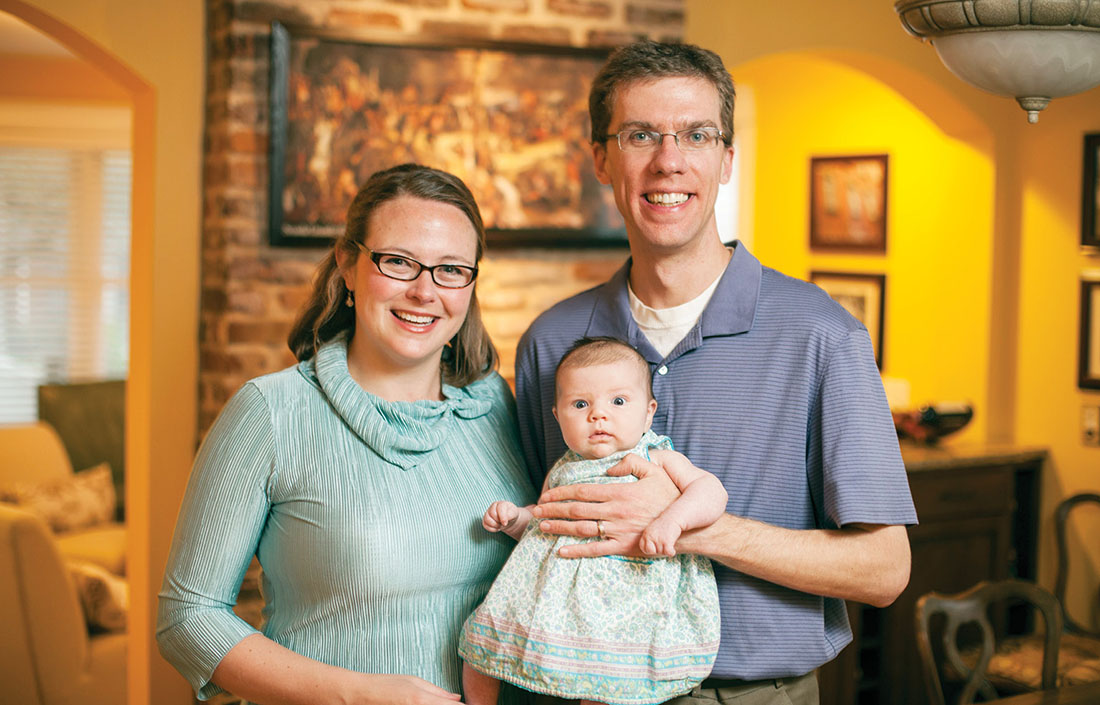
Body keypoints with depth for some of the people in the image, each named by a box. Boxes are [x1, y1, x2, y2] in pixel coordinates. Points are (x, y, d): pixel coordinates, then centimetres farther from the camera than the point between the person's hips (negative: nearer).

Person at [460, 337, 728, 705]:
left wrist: (673, 518, -29)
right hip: (548, 591, 5)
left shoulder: (656, 460, 1)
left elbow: (711, 490, -11)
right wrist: (514, 518, 7)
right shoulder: (562, 472, 14)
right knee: (480, 645, 6)